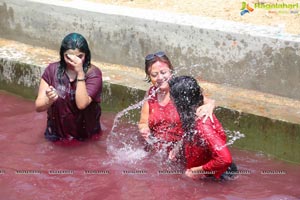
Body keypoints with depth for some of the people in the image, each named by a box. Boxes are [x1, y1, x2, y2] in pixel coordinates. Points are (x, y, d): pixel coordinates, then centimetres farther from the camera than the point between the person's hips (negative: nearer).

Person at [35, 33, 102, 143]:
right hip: (58, 132, 0)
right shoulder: (52, 70, -10)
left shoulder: (93, 73, -14)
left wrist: (80, 72, -30)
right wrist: (49, 101, -32)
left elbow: (82, 104, -27)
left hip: (85, 133, 0)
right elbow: (38, 107, -11)